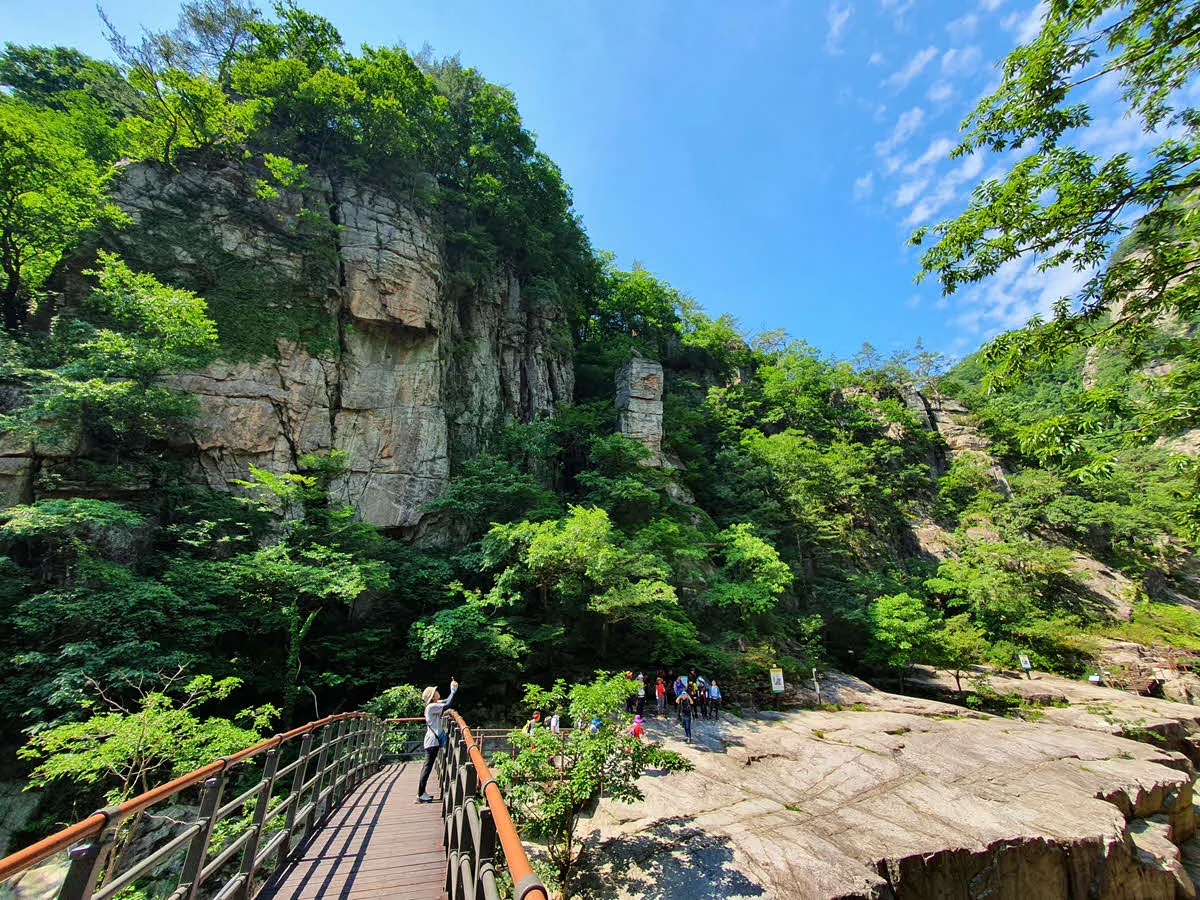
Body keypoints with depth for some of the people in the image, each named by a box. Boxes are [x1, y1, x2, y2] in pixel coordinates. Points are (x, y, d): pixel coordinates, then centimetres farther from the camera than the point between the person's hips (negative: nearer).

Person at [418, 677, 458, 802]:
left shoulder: (435, 704, 9)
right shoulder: (432, 706, -20)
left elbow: (447, 701, 18)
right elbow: (448, 705, -30)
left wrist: (454, 690, 5)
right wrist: (453, 690, -22)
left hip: (434, 741, 10)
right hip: (432, 741, -10)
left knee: (428, 766, 15)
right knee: (428, 767, -3)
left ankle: (422, 792, 24)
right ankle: (420, 794, 5)